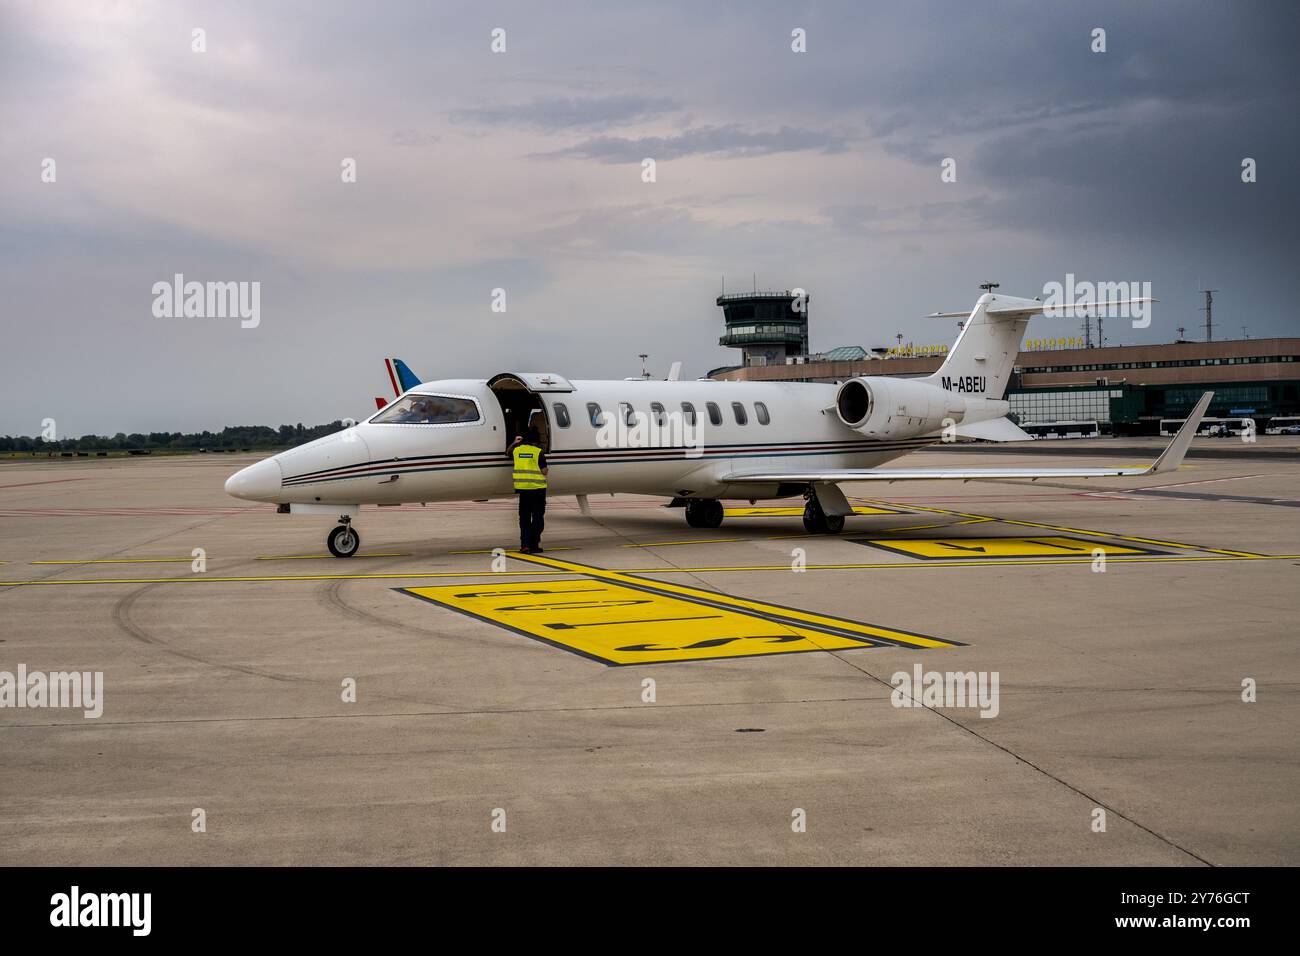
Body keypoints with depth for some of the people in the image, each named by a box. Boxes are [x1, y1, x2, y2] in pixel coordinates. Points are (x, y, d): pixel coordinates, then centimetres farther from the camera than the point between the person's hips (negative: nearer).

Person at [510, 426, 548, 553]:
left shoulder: (517, 450, 3)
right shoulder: (538, 451, -9)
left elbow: (509, 452, 27)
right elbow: (544, 471, -9)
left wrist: (515, 442, 36)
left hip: (522, 488, 4)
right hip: (537, 487, -4)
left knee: (524, 518, 12)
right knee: (537, 517, 6)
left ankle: (525, 544, 5)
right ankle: (534, 545, 4)